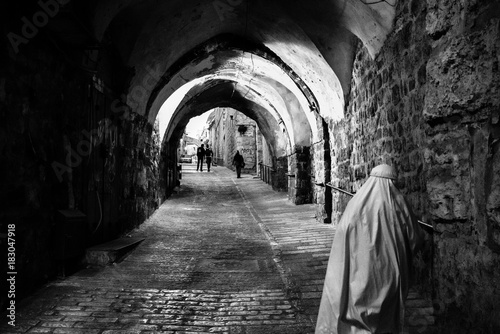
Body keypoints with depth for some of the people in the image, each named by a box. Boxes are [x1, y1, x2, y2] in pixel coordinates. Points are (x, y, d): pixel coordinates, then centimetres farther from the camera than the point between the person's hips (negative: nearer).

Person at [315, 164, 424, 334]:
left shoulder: (356, 203, -3)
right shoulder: (398, 203, -3)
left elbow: (342, 235, -3)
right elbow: (416, 237, 4)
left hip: (360, 272, -1)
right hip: (389, 274, 1)